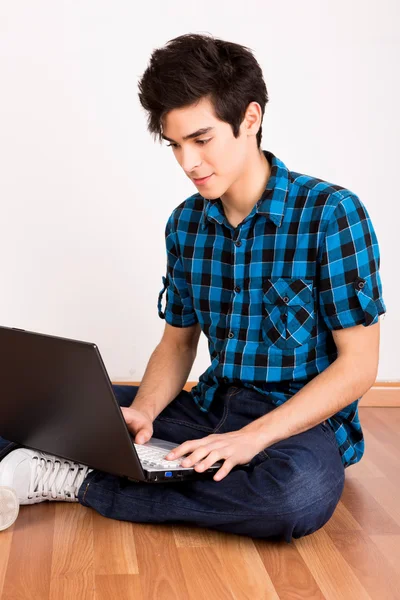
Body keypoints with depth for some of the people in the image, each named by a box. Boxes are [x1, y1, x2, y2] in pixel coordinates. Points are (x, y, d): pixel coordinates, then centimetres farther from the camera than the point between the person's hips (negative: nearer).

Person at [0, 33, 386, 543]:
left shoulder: (331, 213, -13)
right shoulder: (185, 224, 5)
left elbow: (358, 365, -14)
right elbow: (178, 341, 11)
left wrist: (252, 437, -24)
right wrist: (143, 413, -10)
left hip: (300, 422, -4)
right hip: (211, 405, 5)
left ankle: (80, 482, -26)